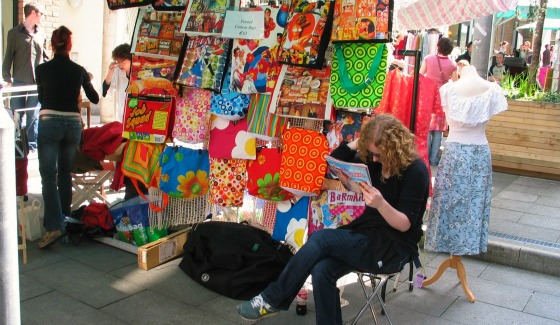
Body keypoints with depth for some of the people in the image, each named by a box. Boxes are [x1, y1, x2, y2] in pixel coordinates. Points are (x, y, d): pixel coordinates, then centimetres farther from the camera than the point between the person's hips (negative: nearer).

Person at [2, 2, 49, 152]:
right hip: (19, 82, -2)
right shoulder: (15, 33, 1)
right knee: (17, 115, 4)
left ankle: (33, 146, 10)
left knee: (33, 115, 3)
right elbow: (8, 57, 1)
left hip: (37, 82, 2)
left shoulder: (41, 33, 10)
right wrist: (7, 79, -4)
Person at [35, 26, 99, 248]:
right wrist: (86, 82, 35)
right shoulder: (79, 70, 3)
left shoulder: (42, 69, -2)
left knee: (48, 175, -5)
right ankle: (65, 219, 23)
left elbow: (41, 98, 13)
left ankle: (54, 226, -16)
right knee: (65, 172, 16)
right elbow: (95, 99, 16)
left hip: (49, 122, -3)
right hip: (73, 123, 3)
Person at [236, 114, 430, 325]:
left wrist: (381, 204, -36)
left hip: (395, 248, -6)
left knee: (321, 239, -23)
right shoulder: (372, 160, 4)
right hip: (370, 236, 6)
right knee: (322, 271, -24)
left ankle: (271, 299, -9)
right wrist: (357, 142, -9)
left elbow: (405, 225, -16)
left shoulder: (415, 170, -14)